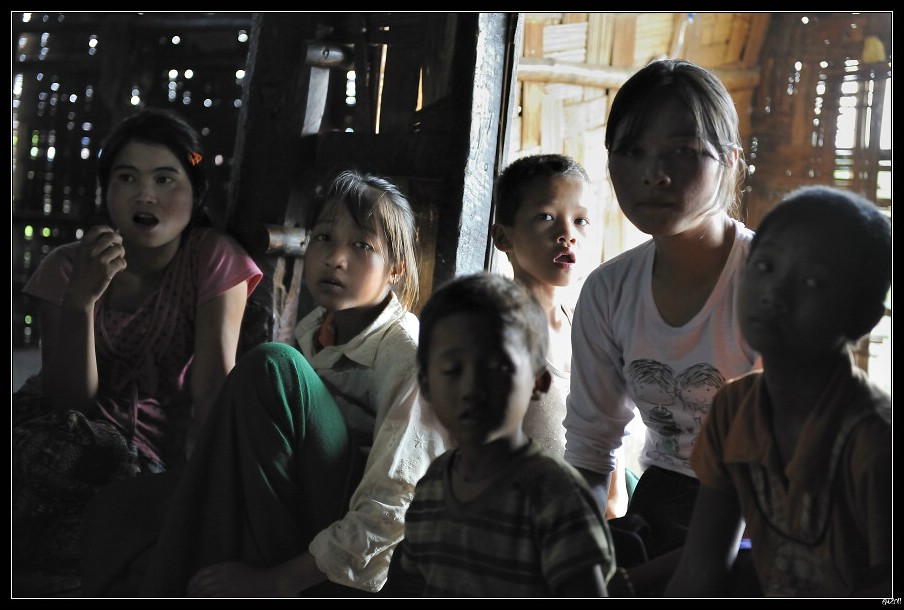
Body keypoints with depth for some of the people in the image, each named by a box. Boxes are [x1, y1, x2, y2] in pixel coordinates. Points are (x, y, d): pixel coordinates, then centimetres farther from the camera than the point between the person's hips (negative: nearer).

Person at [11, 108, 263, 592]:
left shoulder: (214, 260, -10)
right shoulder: (65, 268, -4)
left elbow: (213, 382, -17)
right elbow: (68, 400, -13)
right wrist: (81, 300, -28)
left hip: (161, 451, 0)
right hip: (80, 441, 1)